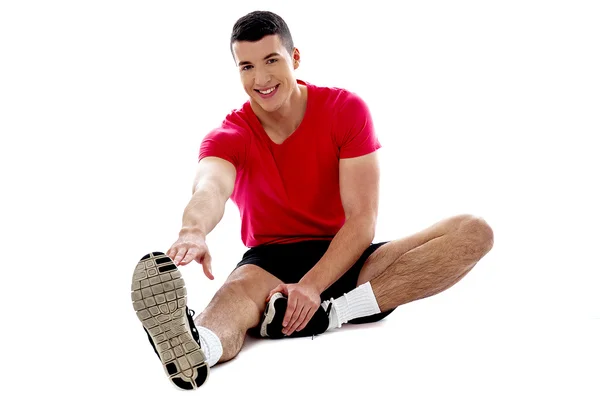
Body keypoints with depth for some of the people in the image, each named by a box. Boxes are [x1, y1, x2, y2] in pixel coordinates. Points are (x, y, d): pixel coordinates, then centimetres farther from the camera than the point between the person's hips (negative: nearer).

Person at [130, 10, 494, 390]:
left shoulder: (346, 109, -6)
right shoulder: (229, 137, -5)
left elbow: (362, 219, -12)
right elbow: (210, 188, -31)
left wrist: (312, 285, -28)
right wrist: (194, 231, -57)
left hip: (343, 259, 2)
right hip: (270, 261, -1)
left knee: (474, 232, -21)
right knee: (237, 290, -38)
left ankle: (329, 313, -37)